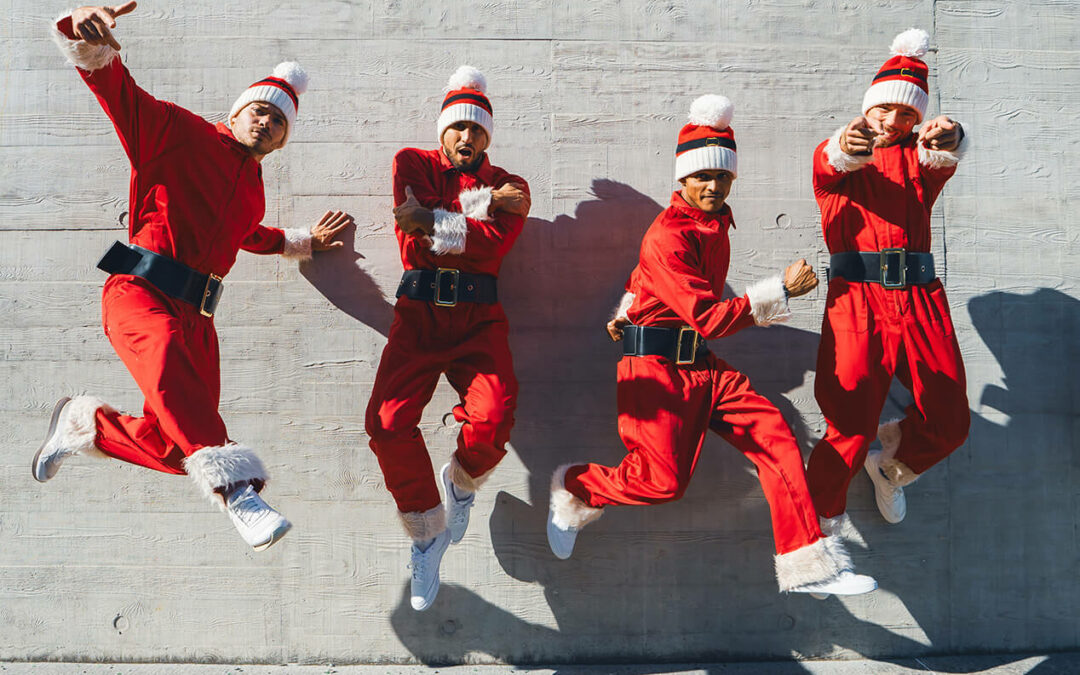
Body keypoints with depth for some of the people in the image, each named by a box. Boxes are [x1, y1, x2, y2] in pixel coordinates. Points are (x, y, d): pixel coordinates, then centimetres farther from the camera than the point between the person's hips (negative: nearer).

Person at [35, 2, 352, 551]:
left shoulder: (252, 189, 24)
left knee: (180, 448, -2)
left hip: (194, 314, 7)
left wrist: (303, 242, 48)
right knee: (165, 355, -42)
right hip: (139, 292, -6)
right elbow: (117, 91, -9)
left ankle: (85, 424, 24)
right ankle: (235, 487, -50)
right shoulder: (180, 132, 4)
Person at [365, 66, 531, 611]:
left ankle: (462, 481, 13)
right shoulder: (412, 164, 14)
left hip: (478, 319, 0)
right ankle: (426, 530, 5)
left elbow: (491, 248, -5)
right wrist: (484, 207, -3)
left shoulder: (508, 188, 15)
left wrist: (436, 223, -10)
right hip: (418, 313, 0)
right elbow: (413, 239, -4)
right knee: (387, 422, -19)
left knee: (493, 417, -24)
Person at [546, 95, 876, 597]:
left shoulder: (715, 225, 13)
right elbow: (710, 318, -21)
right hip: (656, 367, -8)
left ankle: (806, 564, -3)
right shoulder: (667, 235, -15)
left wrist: (628, 311, 19)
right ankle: (573, 489, 14)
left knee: (776, 438, -7)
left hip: (703, 367, 8)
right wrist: (781, 291, -21)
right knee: (663, 482, -14)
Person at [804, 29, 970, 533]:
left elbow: (941, 158, -8)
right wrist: (845, 148, -41)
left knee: (949, 422, 5)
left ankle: (890, 470, 35)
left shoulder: (919, 156, 18)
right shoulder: (837, 157, 13)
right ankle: (821, 519, 12)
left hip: (920, 299, 4)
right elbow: (827, 166, -14)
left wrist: (947, 141, -35)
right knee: (850, 425, -10)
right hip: (857, 298, -3)